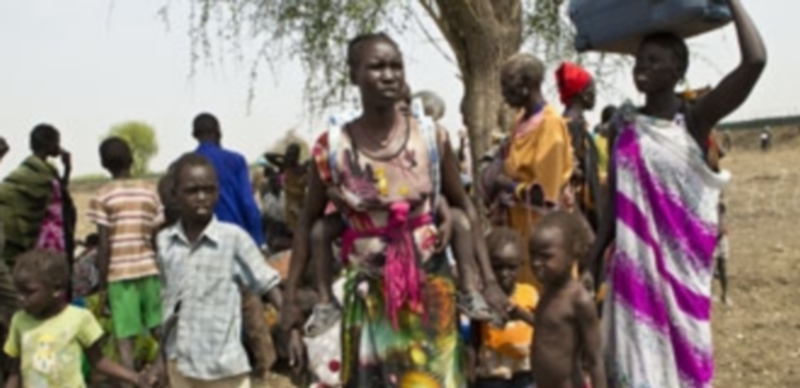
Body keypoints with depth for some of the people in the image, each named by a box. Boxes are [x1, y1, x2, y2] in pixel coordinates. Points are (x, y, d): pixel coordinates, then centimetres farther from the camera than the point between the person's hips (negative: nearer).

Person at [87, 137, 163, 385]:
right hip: (149, 269, 3)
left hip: (119, 273, -3)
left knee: (125, 340, -1)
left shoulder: (102, 196, -4)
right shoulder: (150, 190, 4)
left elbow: (104, 245, -7)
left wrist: (102, 282, 0)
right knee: (160, 332, 15)